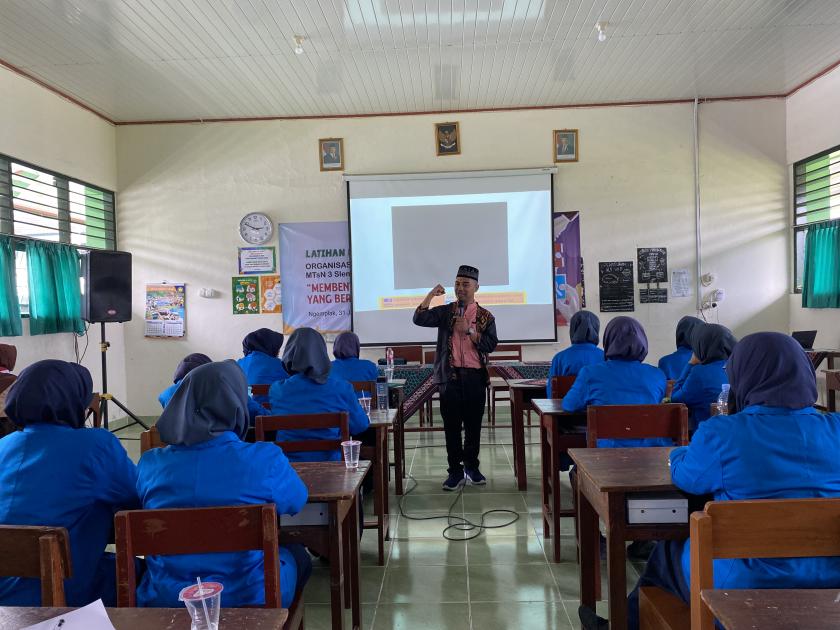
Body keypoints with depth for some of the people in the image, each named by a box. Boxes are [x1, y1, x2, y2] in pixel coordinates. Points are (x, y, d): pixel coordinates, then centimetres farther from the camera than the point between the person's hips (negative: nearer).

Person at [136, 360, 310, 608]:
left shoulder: (150, 463, -10)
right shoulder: (264, 459, -19)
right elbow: (297, 501, 0)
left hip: (163, 599, 3)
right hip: (248, 598, -3)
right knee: (297, 555, 29)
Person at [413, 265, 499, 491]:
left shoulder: (485, 316, 6)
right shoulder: (445, 312, 7)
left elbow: (491, 345, -4)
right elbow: (419, 319, -7)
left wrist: (469, 331, -13)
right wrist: (431, 294, -11)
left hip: (475, 377, 0)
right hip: (450, 377, 0)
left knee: (474, 425, 8)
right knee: (451, 426, 4)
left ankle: (472, 467, 24)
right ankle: (455, 470, 13)